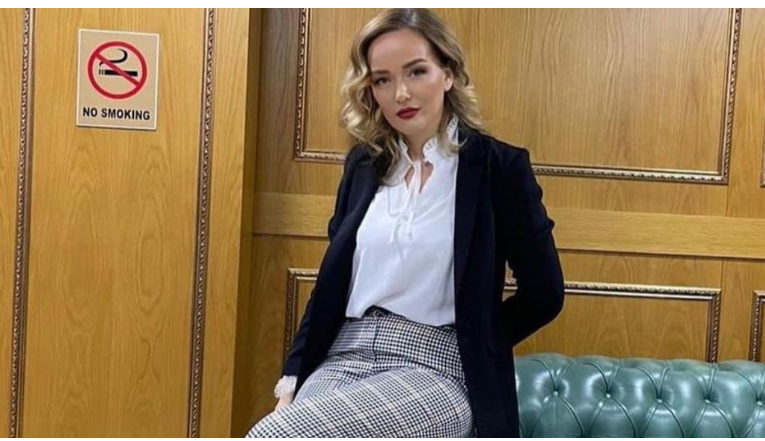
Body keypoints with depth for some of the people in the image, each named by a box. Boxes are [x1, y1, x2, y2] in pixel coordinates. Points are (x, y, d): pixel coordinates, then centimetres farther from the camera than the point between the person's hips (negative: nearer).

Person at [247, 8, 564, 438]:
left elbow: (544, 294, 2)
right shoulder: (363, 163, 11)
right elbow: (332, 281, 14)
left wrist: (471, 344, 8)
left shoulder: (499, 166, -3)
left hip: (435, 371, -5)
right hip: (342, 359, 5)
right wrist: (292, 378, 7)